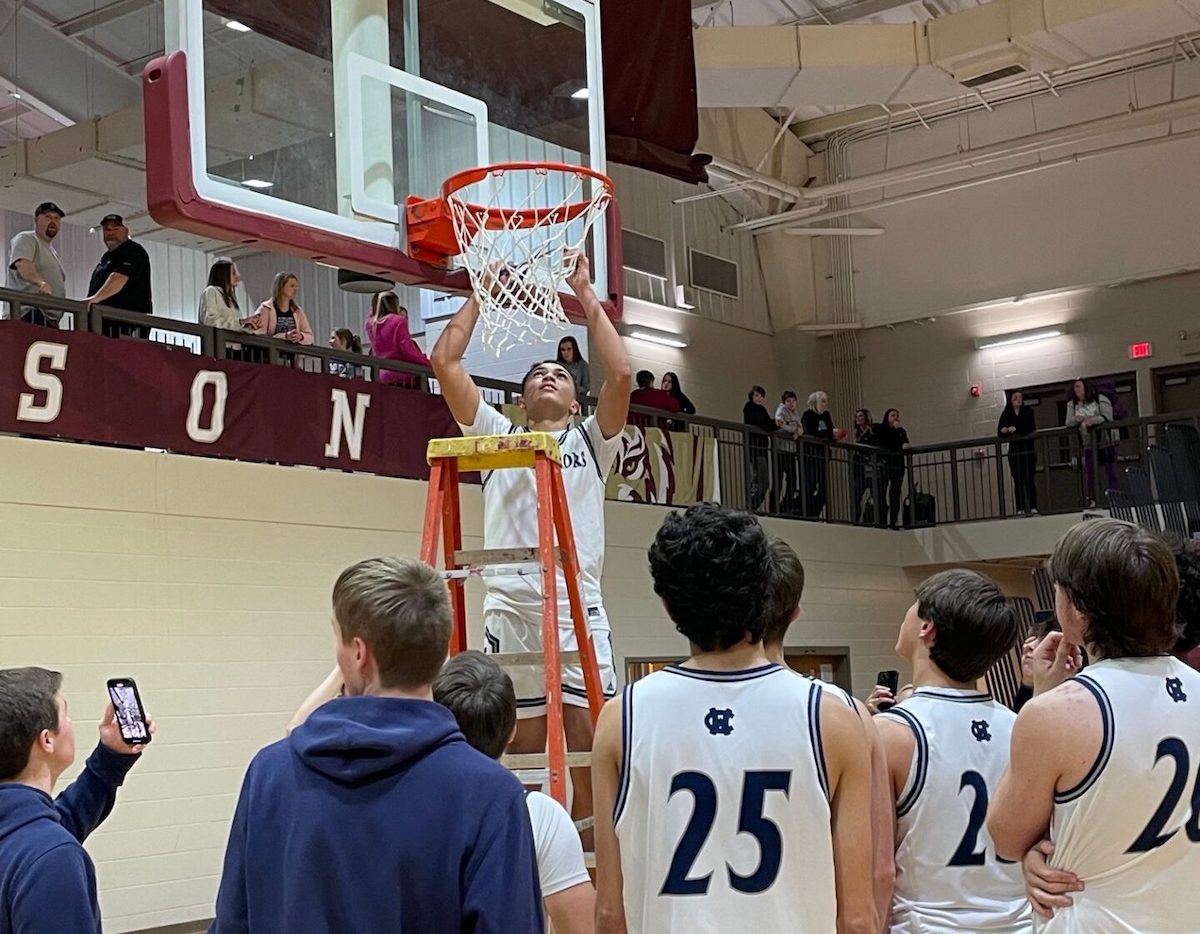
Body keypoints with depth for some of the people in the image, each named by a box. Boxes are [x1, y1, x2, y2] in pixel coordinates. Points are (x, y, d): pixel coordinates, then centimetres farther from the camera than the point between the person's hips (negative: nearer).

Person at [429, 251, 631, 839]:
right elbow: (444, 361, 10)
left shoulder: (590, 442, 17)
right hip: (509, 610, 1)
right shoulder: (497, 436, 19)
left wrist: (587, 296, 8)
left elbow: (620, 374, 1)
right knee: (519, 760, 3)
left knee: (591, 761, -3)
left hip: (578, 611, -1)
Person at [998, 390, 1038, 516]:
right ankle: (1020, 509, 0)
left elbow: (1031, 428, -9)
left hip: (1028, 450, -1)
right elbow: (1000, 433, 3)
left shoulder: (1028, 412, 4)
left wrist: (1016, 429, -17)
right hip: (1014, 451, 1)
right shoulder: (1006, 415, 7)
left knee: (1029, 479, -4)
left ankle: (1033, 507, -2)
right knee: (1017, 480, 0)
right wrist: (1004, 431, -18)